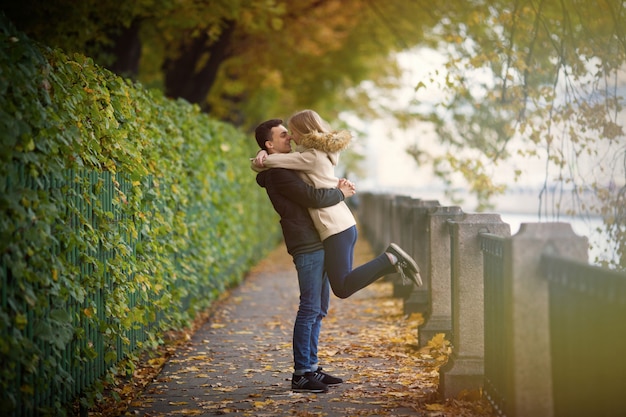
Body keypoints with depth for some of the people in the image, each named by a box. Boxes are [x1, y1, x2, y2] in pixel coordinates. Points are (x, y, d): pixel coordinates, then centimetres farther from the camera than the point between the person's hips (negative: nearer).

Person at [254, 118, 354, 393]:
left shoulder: (287, 168, 18)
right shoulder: (278, 173, -14)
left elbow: (317, 183, 27)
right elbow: (314, 198, -23)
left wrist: (340, 185, 6)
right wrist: (340, 193, -7)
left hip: (317, 244, 10)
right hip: (307, 246, -10)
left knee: (318, 309, 13)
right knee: (310, 309, -9)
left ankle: (311, 367, 19)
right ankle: (301, 373, -6)